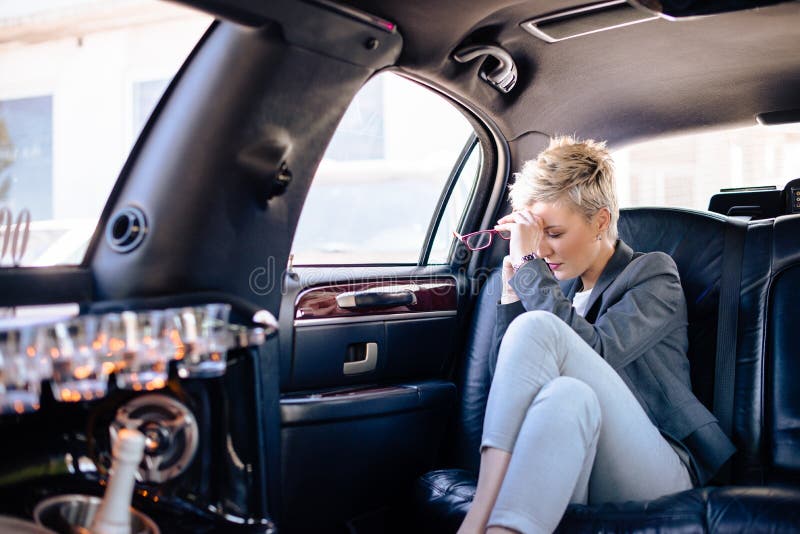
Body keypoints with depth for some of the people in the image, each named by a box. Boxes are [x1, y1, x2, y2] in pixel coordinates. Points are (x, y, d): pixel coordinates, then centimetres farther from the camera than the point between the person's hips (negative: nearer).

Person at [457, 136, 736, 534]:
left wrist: (529, 265, -10)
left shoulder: (653, 274, 6)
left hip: (657, 473, -4)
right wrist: (513, 289, 10)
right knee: (567, 393, -33)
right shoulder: (557, 288, 22)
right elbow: (511, 383, 15)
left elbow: (595, 352, -14)